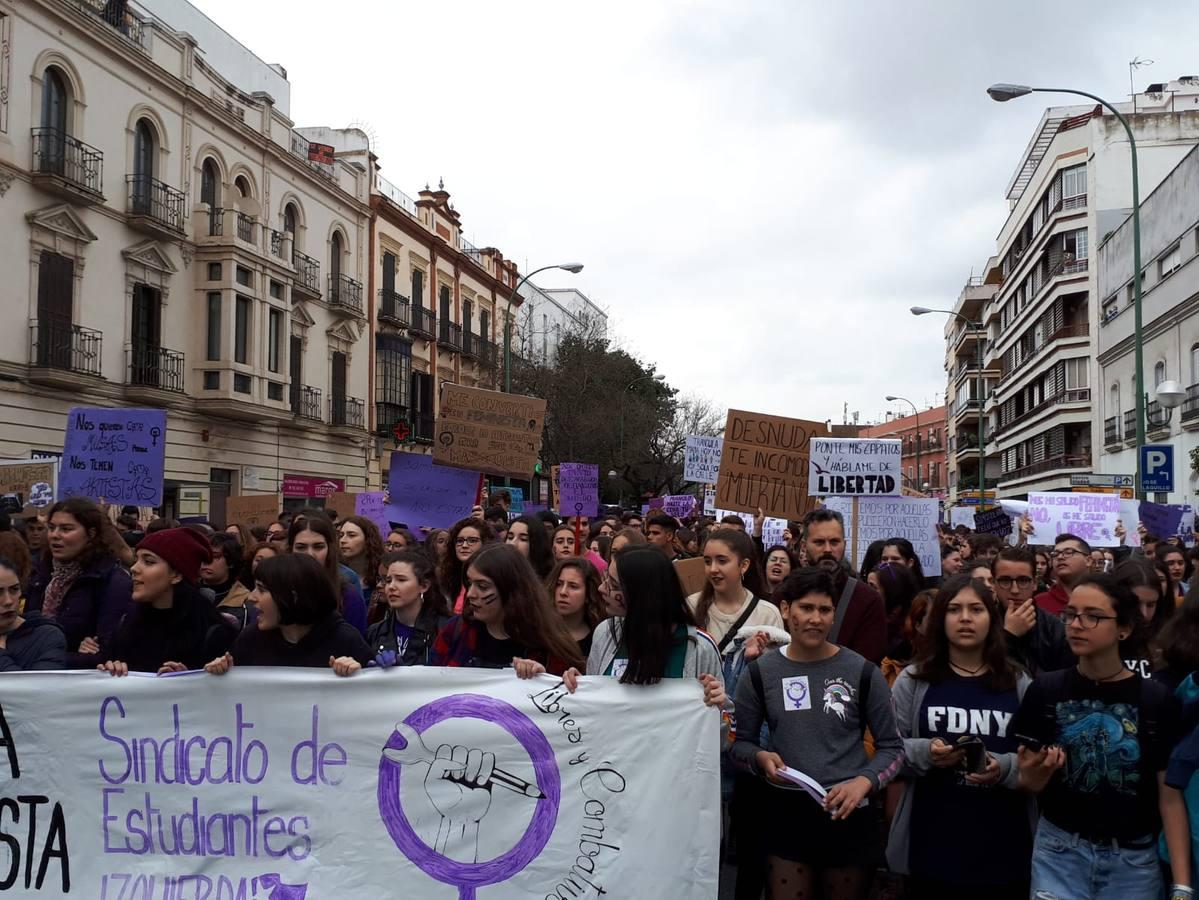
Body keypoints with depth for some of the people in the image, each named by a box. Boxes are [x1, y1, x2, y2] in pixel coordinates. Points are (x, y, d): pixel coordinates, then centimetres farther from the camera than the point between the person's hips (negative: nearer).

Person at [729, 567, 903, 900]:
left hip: (849, 814, 0)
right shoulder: (760, 673, -1)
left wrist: (863, 781, -16)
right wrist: (760, 758, -15)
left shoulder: (862, 672, -4)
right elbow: (740, 743, 6)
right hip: (787, 813, 0)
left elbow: (892, 746, 1)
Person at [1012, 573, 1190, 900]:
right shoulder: (1045, 690, -6)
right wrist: (1034, 774, -21)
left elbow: (1171, 798, -4)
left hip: (1134, 859, 0)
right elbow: (1030, 785, 1)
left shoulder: (1157, 700, -8)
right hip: (1059, 852, 0)